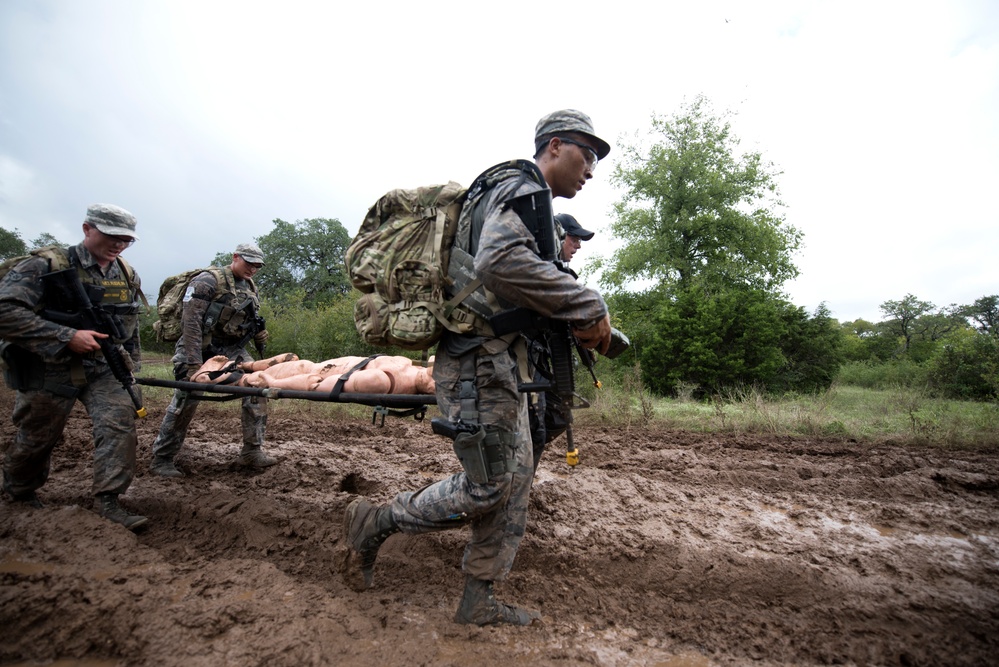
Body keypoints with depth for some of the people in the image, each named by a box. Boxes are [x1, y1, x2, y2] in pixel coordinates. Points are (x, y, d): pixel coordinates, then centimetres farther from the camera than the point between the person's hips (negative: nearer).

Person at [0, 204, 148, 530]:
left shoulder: (128, 276, 6)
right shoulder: (46, 266, -11)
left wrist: (132, 365, 17)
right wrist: (67, 337, -26)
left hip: (105, 368, 3)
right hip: (51, 369, -3)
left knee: (120, 422, -13)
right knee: (37, 437, 13)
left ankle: (107, 499, -5)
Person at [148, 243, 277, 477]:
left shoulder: (251, 288, 10)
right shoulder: (208, 281, -12)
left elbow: (253, 321, 20)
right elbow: (191, 321, -19)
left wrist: (259, 333, -5)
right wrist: (194, 363, -25)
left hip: (231, 349, 6)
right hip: (199, 348, -6)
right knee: (186, 399, -9)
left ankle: (251, 451, 0)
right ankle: (161, 459, 11)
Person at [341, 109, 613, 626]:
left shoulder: (523, 197, 26)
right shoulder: (522, 187, -8)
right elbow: (500, 262, -29)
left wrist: (580, 320, 12)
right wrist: (588, 308, -22)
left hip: (499, 361, 11)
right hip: (478, 360, -11)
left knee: (517, 476, 12)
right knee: (486, 486, -3)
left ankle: (478, 601, 23)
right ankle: (373, 524, 17)